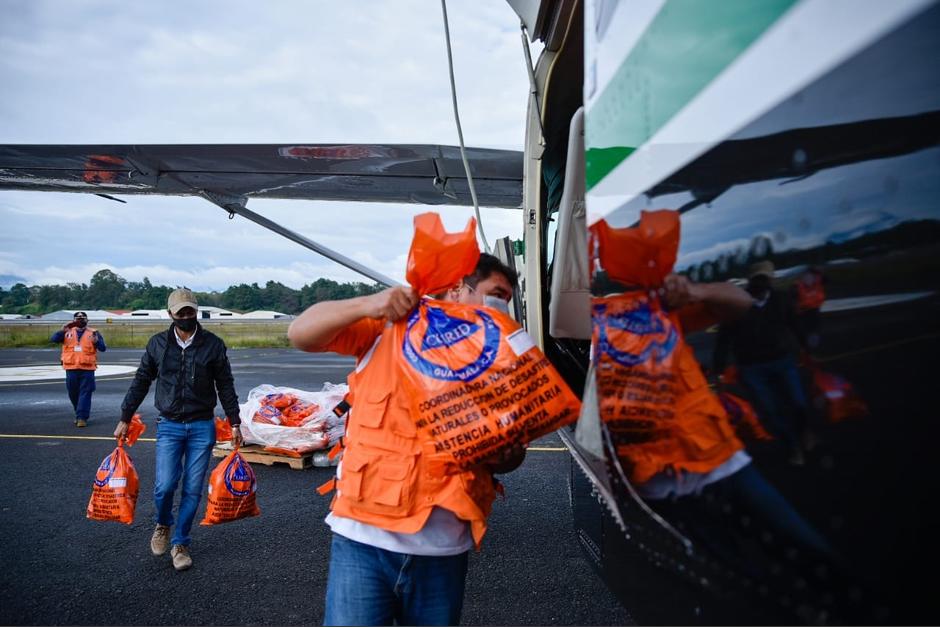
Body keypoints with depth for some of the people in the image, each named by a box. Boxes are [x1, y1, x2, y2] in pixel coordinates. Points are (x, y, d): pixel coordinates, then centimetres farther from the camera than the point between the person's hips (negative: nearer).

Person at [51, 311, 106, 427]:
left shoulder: (93, 333, 4)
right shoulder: (67, 332, 10)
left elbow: (103, 348, -4)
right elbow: (53, 339, -4)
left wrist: (96, 341, -25)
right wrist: (62, 330, -20)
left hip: (87, 369, -3)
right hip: (71, 369, 3)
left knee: (85, 393, -5)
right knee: (73, 393, 13)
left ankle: (82, 417, -3)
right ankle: (80, 414, 30)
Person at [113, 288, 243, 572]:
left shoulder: (213, 344, -2)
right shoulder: (158, 343, 2)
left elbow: (225, 386, 3)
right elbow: (141, 382, 11)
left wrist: (234, 422, 2)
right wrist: (124, 419, 11)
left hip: (202, 426, 0)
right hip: (169, 425, 0)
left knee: (193, 489, 3)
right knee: (165, 484, -9)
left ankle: (180, 544, 21)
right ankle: (163, 525, 24)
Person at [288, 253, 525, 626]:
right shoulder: (388, 328, 1)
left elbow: (510, 453, 13)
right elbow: (300, 334, -3)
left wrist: (506, 454, -11)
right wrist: (367, 305, -18)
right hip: (364, 539, -3)